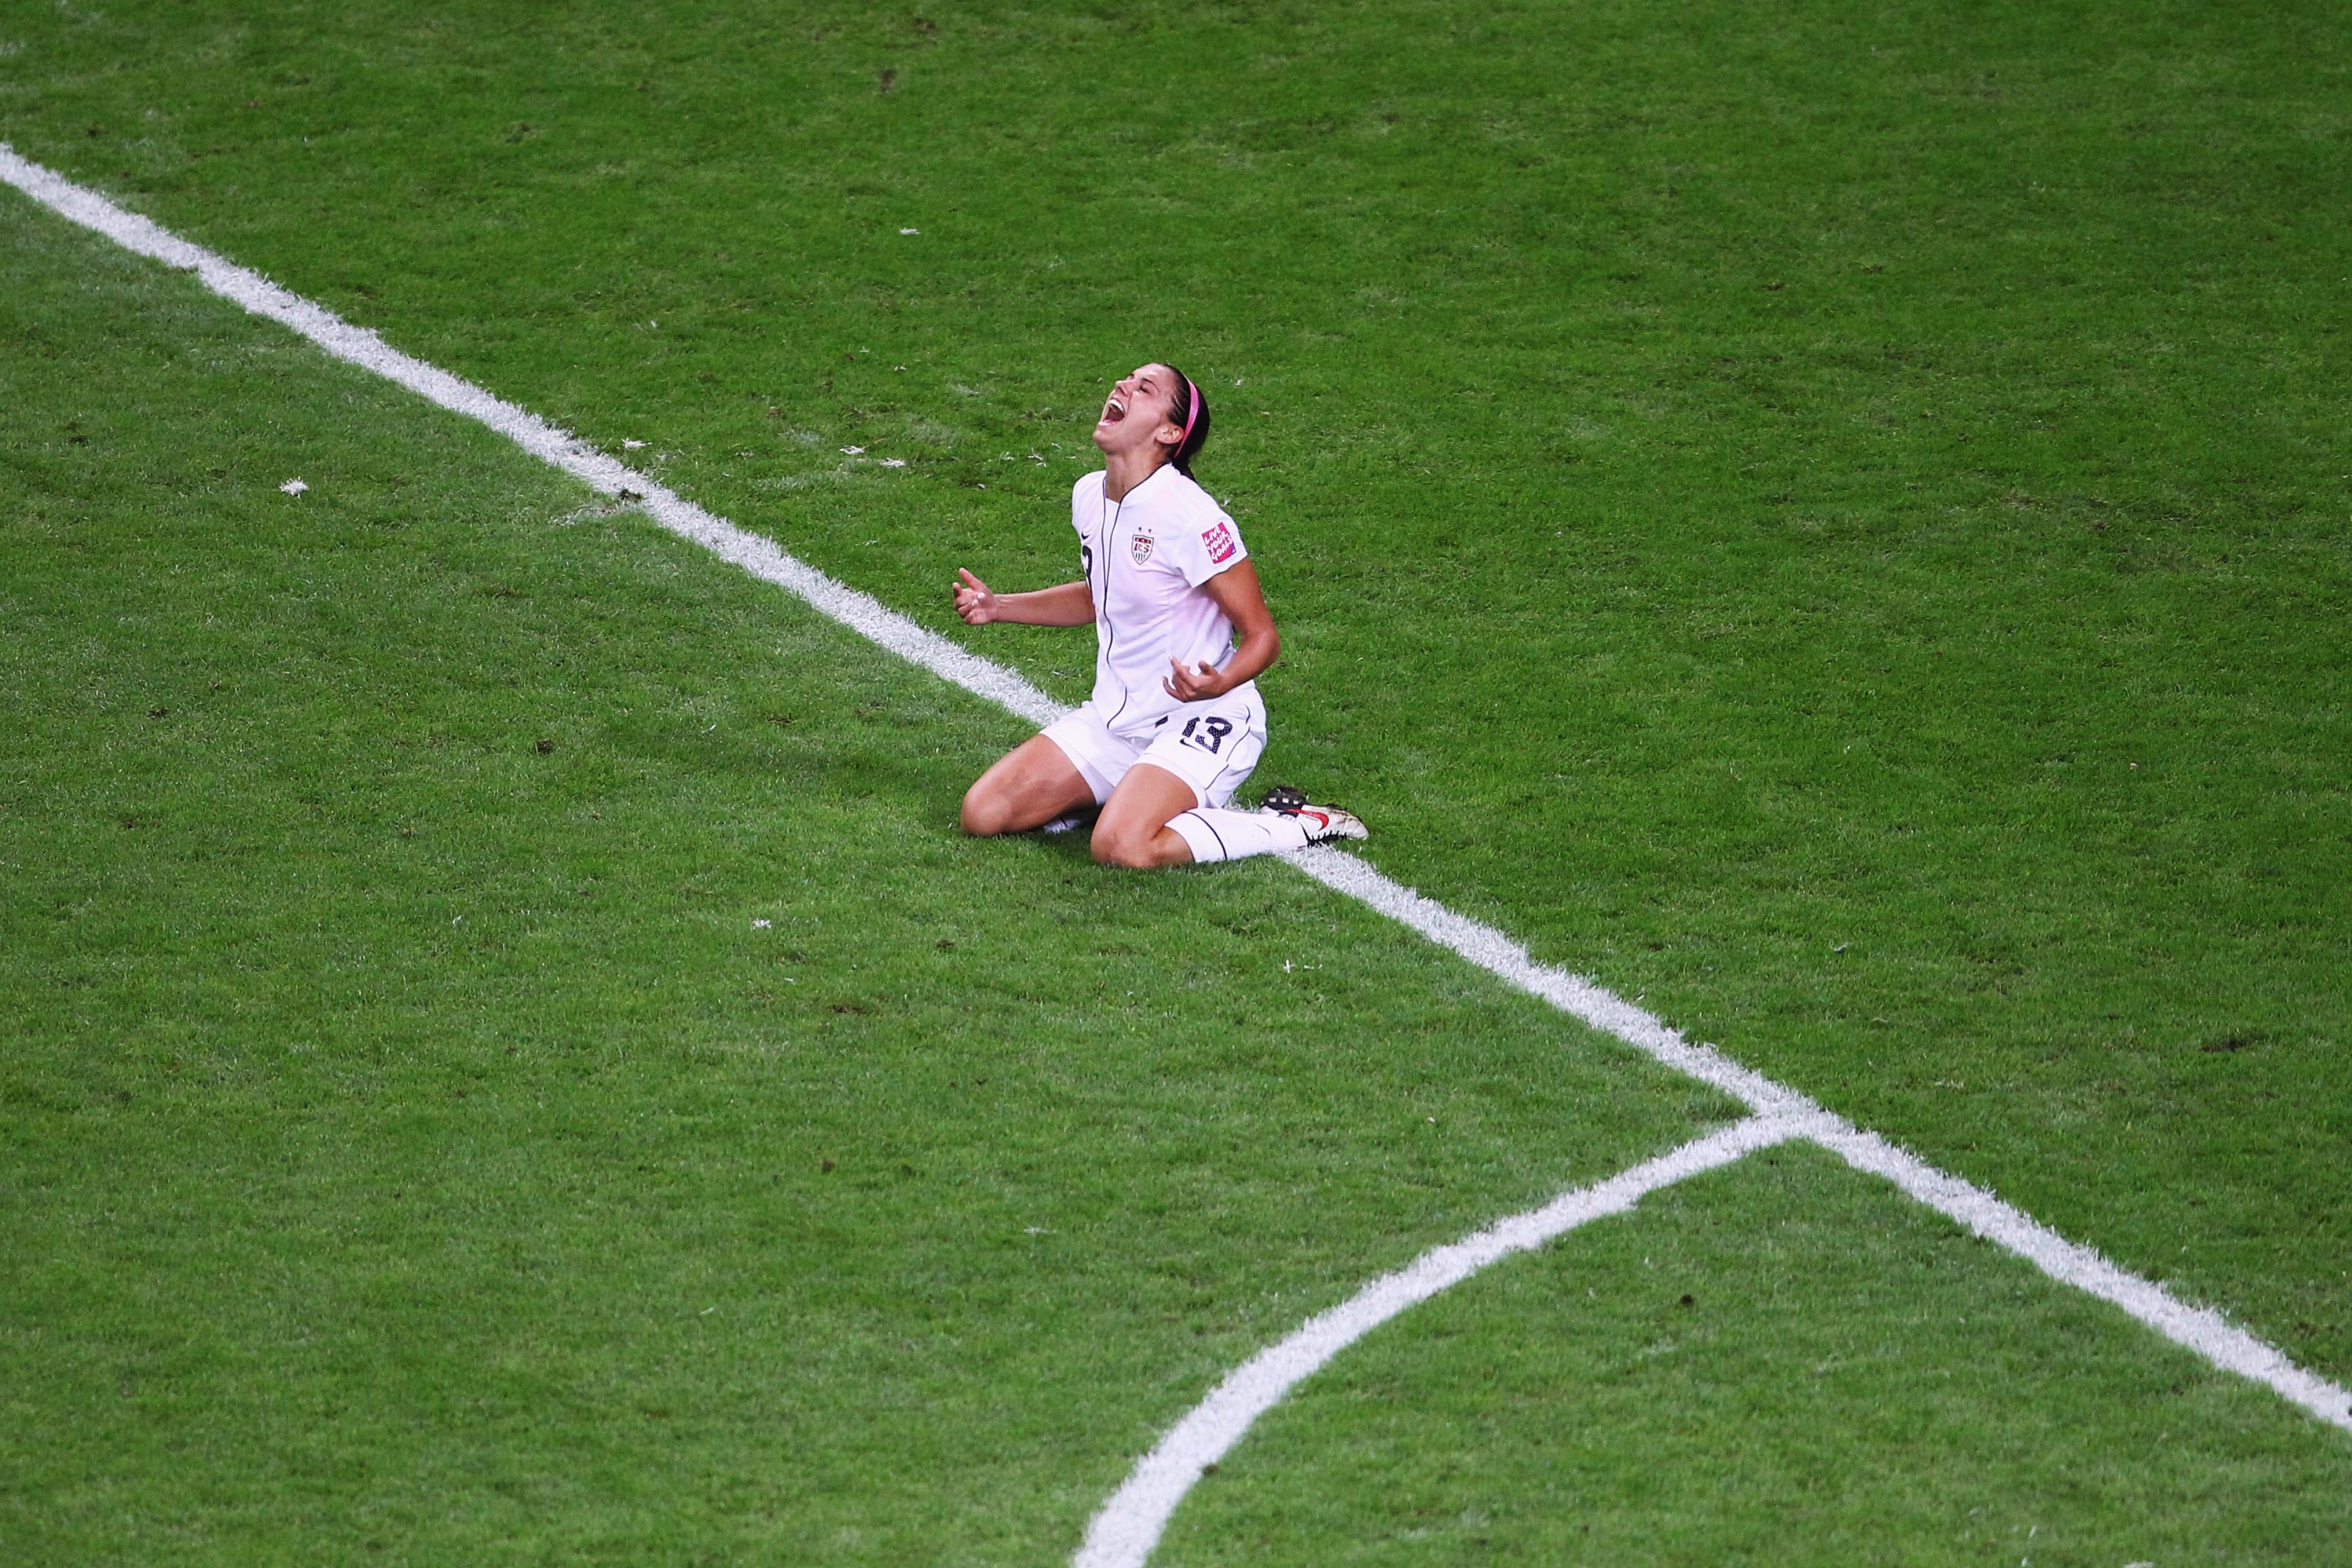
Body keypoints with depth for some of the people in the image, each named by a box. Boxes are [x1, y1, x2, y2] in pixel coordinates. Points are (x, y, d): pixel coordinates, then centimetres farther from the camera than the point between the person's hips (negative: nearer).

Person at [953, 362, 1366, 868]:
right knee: (982, 813, -3)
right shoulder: (1089, 494, 4)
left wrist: (1218, 684, -37)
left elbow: (1262, 635, -16)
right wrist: (998, 607, 14)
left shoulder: (1190, 517, -21)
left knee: (1121, 846, -32)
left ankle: (1299, 825, -12)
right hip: (1114, 719, 8)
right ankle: (1132, 795, 16)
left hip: (1202, 722, -8)